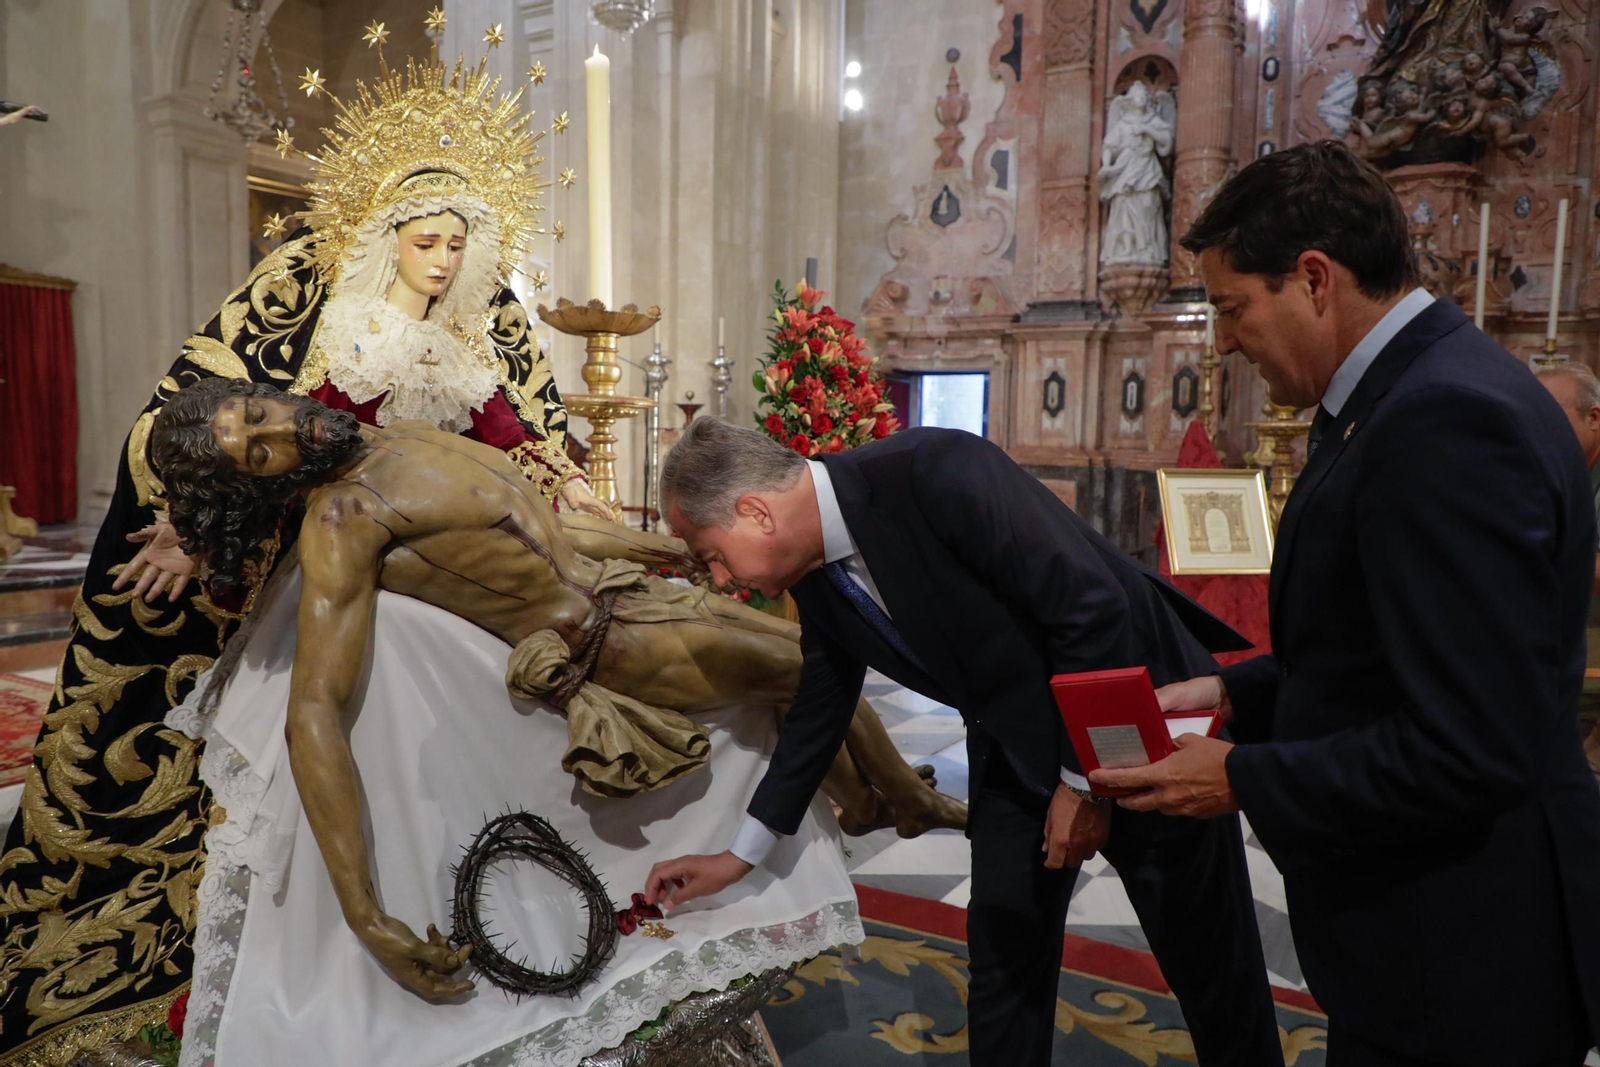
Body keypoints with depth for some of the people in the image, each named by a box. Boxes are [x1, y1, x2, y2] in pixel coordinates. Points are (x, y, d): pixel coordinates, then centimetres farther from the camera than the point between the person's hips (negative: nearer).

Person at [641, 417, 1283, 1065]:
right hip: (1018, 752, 6)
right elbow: (820, 708, 9)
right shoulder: (815, 578, -5)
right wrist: (740, 855, 14)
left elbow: (1094, 606, -27)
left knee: (1206, 958, 9)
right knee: (1002, 956, 11)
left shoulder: (937, 472, -30)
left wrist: (1085, 781, -18)